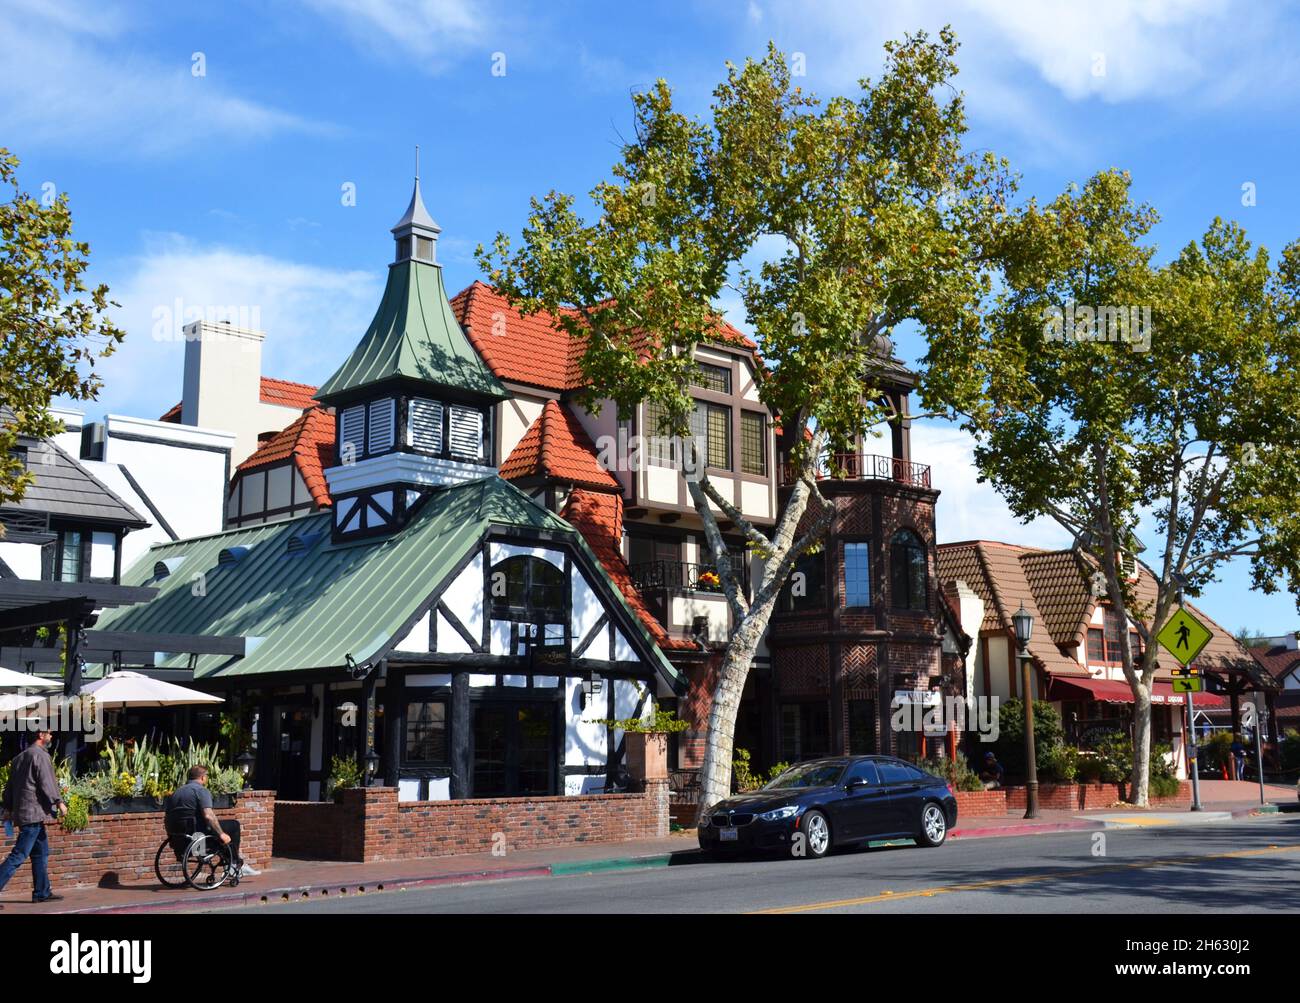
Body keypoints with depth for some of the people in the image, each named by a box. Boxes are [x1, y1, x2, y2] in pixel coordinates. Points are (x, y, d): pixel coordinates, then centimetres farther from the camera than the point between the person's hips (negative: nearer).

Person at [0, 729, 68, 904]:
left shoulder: (20, 756, 17)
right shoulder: (40, 755, -11)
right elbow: (46, 782, -17)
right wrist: (59, 802, -12)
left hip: (21, 810, 10)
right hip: (33, 812, -10)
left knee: (41, 853, 13)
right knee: (19, 855, -10)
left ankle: (42, 892, 15)